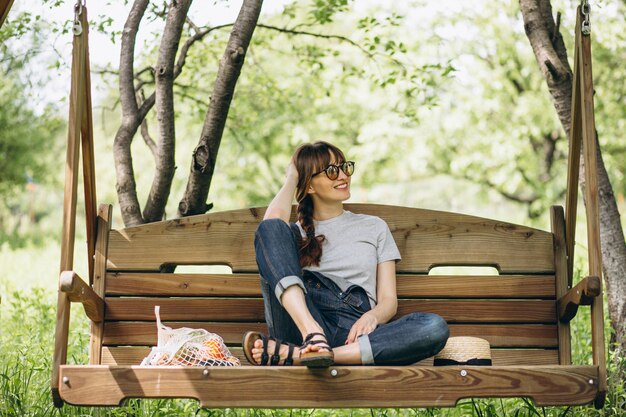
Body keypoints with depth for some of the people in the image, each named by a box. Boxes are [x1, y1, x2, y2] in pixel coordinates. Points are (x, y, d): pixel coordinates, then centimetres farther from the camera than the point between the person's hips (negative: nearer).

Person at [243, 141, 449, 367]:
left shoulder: (374, 227, 24)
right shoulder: (297, 232, 22)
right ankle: (312, 335, -35)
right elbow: (273, 220, -5)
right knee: (271, 227, -14)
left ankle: (293, 355, -36)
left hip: (354, 336, 1)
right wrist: (291, 178, 16)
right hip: (301, 325, -1)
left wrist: (372, 316, -10)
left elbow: (389, 299, 15)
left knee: (435, 327, -29)